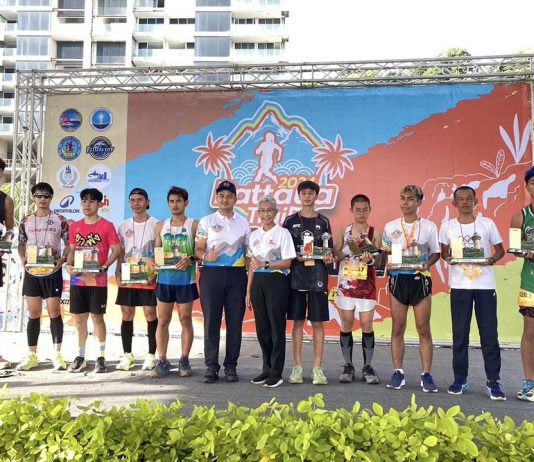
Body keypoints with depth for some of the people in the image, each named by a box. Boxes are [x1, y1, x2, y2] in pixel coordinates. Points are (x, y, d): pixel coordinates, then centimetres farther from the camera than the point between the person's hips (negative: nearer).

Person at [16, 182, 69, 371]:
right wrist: (23, 259, -2)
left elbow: (69, 244, 3)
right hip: (31, 272, 3)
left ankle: (57, 355, 6)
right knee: (33, 313, 6)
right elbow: (21, 244, 16)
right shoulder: (26, 221, 9)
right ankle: (32, 356, 15)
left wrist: (62, 259, -13)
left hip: (52, 272, -3)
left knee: (54, 312, -2)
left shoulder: (60, 220, 2)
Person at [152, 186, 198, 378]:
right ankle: (163, 360, 13)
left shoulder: (194, 225, 0)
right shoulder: (160, 226, 11)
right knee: (163, 320, 5)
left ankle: (184, 360, 14)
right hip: (164, 278, 3)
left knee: (185, 320, 5)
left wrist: (190, 259, -20)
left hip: (185, 279, -3)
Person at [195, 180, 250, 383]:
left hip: (236, 275, 1)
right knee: (211, 321, 0)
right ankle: (211, 366, 8)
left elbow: (248, 252, 12)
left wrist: (250, 275, 3)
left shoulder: (243, 223, 12)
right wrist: (206, 256, -18)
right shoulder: (206, 221, 7)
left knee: (235, 321, 3)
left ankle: (231, 366, 13)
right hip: (211, 274, -1)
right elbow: (198, 249, 4)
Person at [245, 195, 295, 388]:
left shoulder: (282, 233, -2)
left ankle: (276, 373, 6)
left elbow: (287, 263, -8)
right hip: (258, 282, 5)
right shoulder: (254, 235, 12)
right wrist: (248, 291, 11)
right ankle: (267, 369, 20)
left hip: (276, 281, -5)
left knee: (276, 327, -2)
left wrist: (265, 264, -21)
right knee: (262, 327, 8)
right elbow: (252, 266, 14)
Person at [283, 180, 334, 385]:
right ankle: (297, 367, 13)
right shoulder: (290, 221, 7)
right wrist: (294, 257, -11)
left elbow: (329, 251, 11)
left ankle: (317, 368, 9)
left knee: (318, 322, 1)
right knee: (297, 321, 3)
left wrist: (328, 258, -11)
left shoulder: (323, 222, 8)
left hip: (317, 277, 0)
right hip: (296, 276, 0)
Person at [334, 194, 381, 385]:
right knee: (346, 323, 4)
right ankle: (348, 366, 15)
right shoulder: (343, 232, 5)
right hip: (346, 283, 1)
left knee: (367, 324, -1)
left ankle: (367, 367, 11)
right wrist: (349, 247, -15)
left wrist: (370, 259, -23)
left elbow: (379, 261, -2)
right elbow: (335, 256, 1)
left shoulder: (374, 233, 1)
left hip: (366, 284, -1)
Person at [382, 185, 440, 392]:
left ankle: (426, 375, 7)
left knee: (423, 329, 0)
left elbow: (436, 253, 7)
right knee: (397, 328, 5)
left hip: (420, 279, -1)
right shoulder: (390, 226, 8)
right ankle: (398, 373, 13)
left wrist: (427, 263, -12)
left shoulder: (429, 226, 4)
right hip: (398, 278, 1)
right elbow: (384, 253, 11)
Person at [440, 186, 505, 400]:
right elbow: (443, 251, 13)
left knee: (489, 333, 1)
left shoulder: (487, 224, 3)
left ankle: (493, 381, 11)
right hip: (459, 286, 1)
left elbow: (500, 249, 9)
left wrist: (492, 259, -11)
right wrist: (448, 258, -10)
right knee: (460, 334, 6)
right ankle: (460, 379, 16)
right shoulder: (447, 226, 4)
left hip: (485, 285, 0)